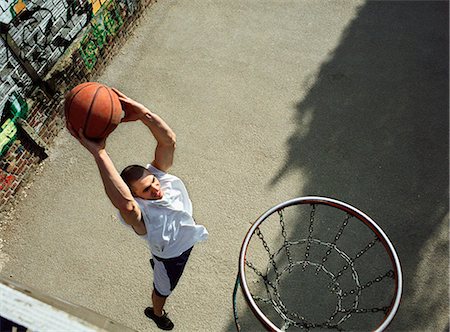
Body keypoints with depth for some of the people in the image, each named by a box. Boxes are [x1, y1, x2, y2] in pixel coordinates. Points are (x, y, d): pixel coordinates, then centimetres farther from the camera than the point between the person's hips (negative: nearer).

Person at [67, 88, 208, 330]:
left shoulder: (157, 173, -30)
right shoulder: (140, 215, -45)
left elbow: (169, 140, -47)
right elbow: (124, 203, -72)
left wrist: (141, 112, -64)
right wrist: (99, 153, -79)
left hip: (185, 239, 5)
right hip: (171, 256, -5)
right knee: (163, 290, 27)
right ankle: (156, 313, 61)